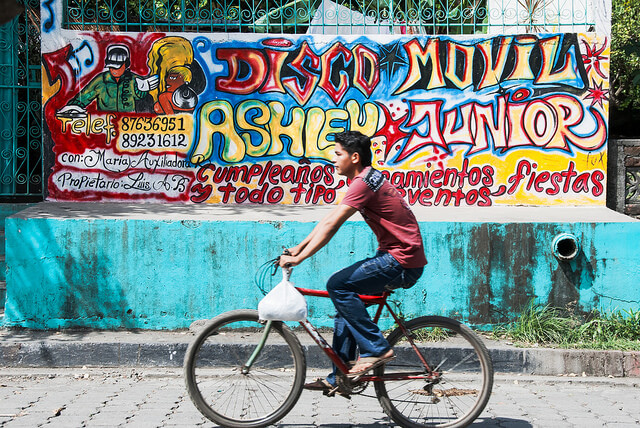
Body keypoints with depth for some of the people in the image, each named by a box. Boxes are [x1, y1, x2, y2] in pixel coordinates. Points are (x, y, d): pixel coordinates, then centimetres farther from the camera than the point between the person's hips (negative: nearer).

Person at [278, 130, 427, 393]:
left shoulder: (364, 182, -17)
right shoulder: (365, 178, 15)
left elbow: (331, 225, -21)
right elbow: (329, 219, 18)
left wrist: (298, 258, -19)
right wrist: (298, 248, 14)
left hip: (402, 262, -10)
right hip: (395, 256, 10)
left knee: (338, 285, -17)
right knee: (345, 296, 12)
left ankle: (376, 350, -10)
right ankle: (338, 378, 16)